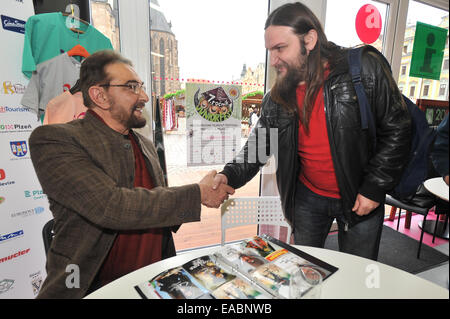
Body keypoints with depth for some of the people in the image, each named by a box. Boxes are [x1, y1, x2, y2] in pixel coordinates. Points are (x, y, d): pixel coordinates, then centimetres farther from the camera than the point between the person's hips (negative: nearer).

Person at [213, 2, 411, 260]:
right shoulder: (278, 96, -5)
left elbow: (397, 130, -10)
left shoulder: (365, 69, -15)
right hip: (308, 198, 3)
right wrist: (230, 176, -20)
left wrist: (374, 188, -13)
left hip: (361, 199, -2)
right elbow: (258, 146, -2)